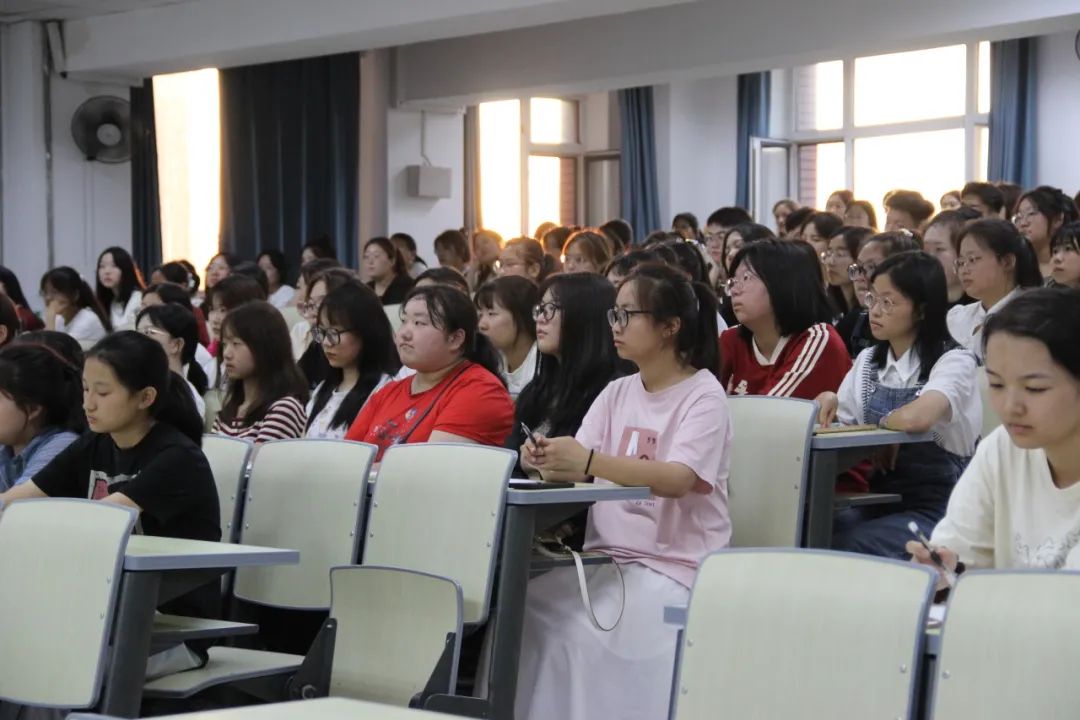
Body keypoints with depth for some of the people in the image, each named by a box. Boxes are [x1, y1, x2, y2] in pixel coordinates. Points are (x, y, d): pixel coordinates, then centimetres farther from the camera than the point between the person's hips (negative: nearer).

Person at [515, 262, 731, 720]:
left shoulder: (703, 395, -7)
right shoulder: (616, 393, 12)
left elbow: (679, 479, -23)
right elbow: (576, 467, 2)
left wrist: (590, 462, -36)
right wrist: (548, 461, -23)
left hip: (674, 566, -6)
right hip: (608, 556, 6)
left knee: (577, 631, -26)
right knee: (522, 606, -16)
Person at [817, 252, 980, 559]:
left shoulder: (954, 361, -11)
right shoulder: (867, 361, 12)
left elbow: (917, 418, -31)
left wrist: (883, 423, -11)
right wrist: (827, 405, -6)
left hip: (937, 507, -6)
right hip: (879, 501, 6)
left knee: (841, 548, -29)